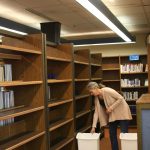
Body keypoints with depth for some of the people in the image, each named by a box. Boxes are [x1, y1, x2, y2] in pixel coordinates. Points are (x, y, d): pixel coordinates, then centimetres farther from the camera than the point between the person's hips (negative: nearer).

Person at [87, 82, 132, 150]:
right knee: (112, 134, 6)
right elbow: (96, 112, -3)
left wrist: (111, 108, -23)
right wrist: (93, 126, -8)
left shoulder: (107, 91, -23)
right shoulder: (96, 98, -2)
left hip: (122, 113, -7)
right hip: (112, 115, 7)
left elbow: (121, 98, -21)